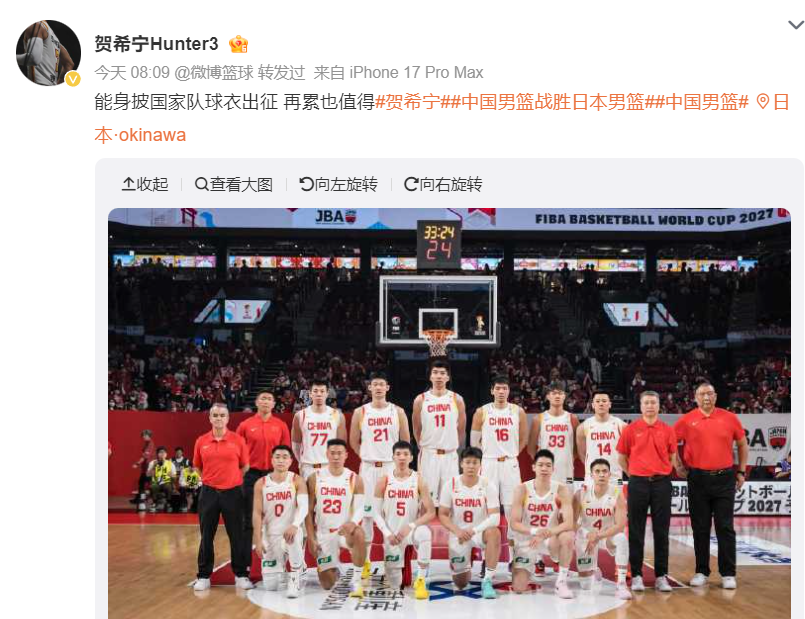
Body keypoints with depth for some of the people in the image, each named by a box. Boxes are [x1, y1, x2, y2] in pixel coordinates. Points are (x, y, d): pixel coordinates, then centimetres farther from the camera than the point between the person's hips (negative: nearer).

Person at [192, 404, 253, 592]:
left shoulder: (237, 440, -3)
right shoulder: (201, 441, 2)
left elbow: (245, 466, 5)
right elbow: (197, 466, 14)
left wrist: (232, 479, 5)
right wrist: (211, 479, 9)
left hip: (232, 492, -1)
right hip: (209, 492, 1)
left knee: (237, 535, 4)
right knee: (207, 536, 7)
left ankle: (241, 575, 15)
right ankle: (204, 576, 18)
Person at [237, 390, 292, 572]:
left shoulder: (281, 425, 5)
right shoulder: (245, 425, 2)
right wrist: (243, 470, -3)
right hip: (251, 475, -1)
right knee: (248, 520, 3)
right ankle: (245, 562, 10)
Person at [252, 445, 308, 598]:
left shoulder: (297, 481, -6)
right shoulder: (261, 483, -1)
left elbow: (304, 507, -19)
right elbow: (257, 513, -3)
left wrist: (295, 525, -38)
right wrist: (258, 540, -11)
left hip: (290, 531, -2)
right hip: (270, 535, 2)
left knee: (294, 538, -41)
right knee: (270, 586, 1)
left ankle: (295, 579, -19)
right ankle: (280, 564, 36)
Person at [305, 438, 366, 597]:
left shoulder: (355, 480, -3)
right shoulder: (315, 478, -2)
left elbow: (359, 509, -9)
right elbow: (309, 511, 1)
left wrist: (353, 522, -32)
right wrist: (311, 539, -5)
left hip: (345, 530, -1)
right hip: (323, 533, 1)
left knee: (358, 534, -38)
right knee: (327, 584, -4)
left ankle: (356, 582, -22)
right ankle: (333, 570, 35)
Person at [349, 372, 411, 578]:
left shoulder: (397, 412, 2)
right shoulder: (360, 412, 1)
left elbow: (406, 441, 8)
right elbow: (353, 441, 9)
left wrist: (398, 459, 5)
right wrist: (368, 456, 6)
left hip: (392, 467, 0)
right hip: (368, 467, 0)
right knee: (367, 513, 3)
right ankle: (365, 560, 11)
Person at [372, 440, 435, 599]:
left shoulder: (418, 480, -7)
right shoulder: (384, 481, -5)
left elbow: (431, 512, -10)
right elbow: (376, 512, -1)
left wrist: (410, 526, -20)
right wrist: (387, 533, -13)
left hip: (412, 529, -1)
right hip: (392, 534, 1)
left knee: (425, 534, -39)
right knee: (394, 585, -2)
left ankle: (421, 581, -25)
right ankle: (391, 568, 38)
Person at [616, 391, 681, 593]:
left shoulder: (667, 430, 5)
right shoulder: (630, 429, 1)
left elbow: (672, 457, 14)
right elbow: (622, 457, 8)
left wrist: (661, 473, 8)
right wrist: (635, 474, 7)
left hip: (661, 483, 1)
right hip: (638, 483, -1)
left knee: (661, 531, 4)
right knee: (636, 531, 3)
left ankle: (661, 576, 11)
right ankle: (636, 575, 10)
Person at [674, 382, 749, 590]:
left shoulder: (730, 418, 2)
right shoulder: (687, 420, 0)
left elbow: (742, 444, 13)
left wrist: (741, 471, 10)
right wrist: (678, 466, 4)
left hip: (724, 478, 0)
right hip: (698, 479, 0)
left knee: (725, 527, 1)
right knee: (700, 528, 7)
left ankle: (728, 574, 9)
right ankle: (701, 572, 17)